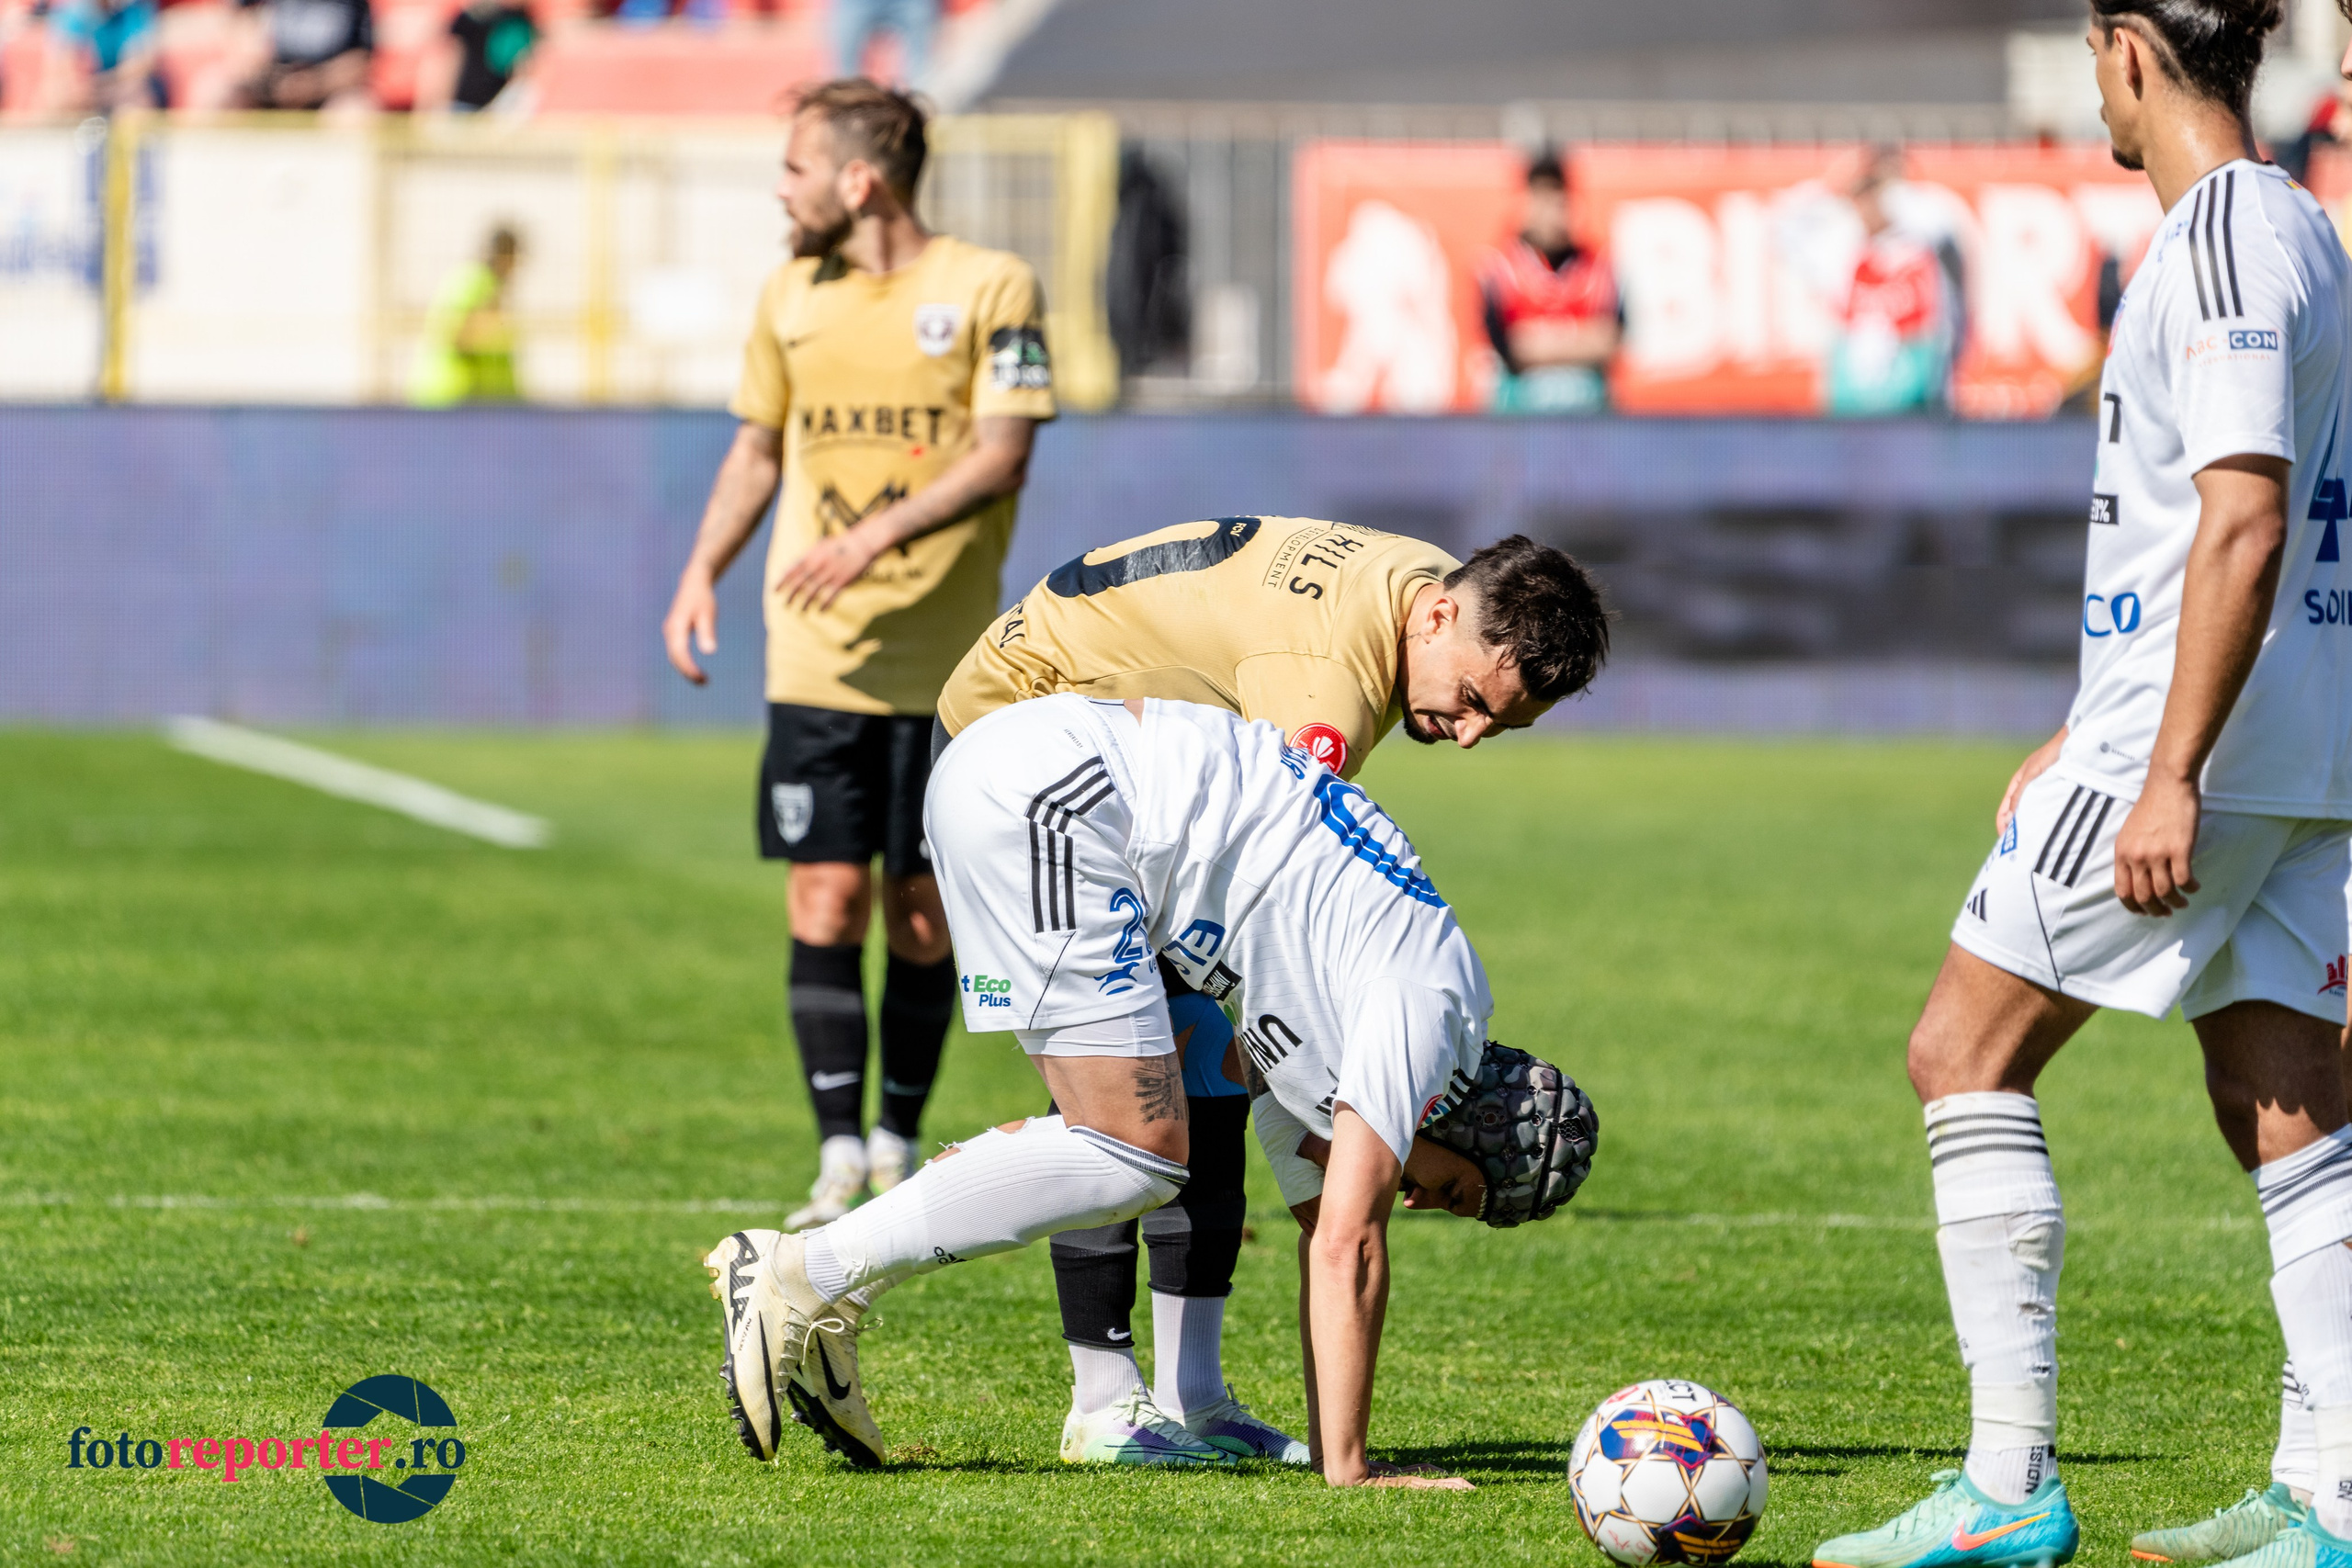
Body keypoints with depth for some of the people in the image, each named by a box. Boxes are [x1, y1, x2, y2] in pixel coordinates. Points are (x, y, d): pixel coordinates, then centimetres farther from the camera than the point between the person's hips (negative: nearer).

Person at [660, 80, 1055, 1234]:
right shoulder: (791, 295, 9)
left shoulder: (990, 288, -5)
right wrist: (702, 572, 8)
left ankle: (898, 1149, 17)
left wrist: (880, 534, -23)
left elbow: (1002, 454, -12)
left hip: (942, 658, -3)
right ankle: (839, 1161, -4)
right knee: (826, 901, -5)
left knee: (922, 912, 2)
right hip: (813, 657, 3)